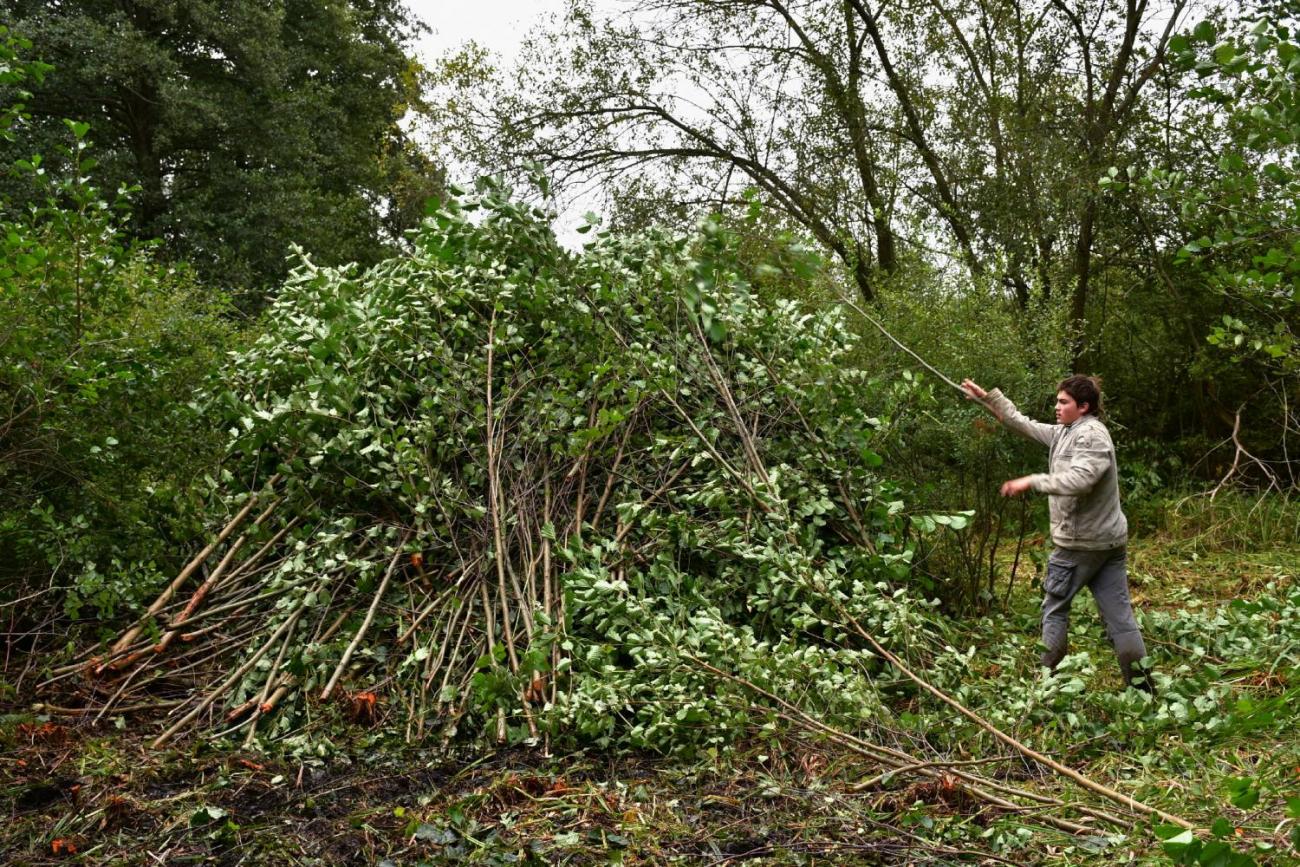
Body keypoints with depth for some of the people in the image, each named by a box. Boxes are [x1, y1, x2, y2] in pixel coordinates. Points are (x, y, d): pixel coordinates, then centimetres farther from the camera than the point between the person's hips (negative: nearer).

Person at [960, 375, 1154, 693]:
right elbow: (1022, 424, 19)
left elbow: (1079, 479, -30)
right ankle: (1144, 689, 7)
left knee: (1055, 609, 7)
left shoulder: (1092, 434, -15)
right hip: (1110, 541, 9)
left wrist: (1032, 482, -27)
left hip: (1079, 543, -9)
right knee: (1120, 616, 6)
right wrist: (987, 397, 17)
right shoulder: (1065, 433, 14)